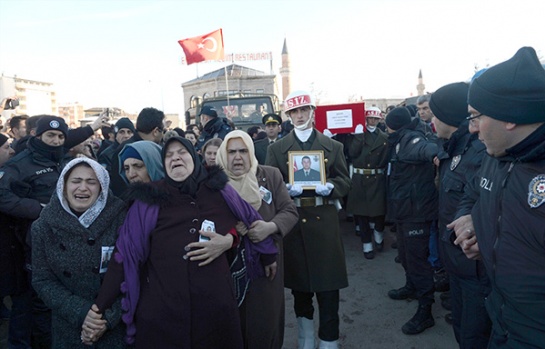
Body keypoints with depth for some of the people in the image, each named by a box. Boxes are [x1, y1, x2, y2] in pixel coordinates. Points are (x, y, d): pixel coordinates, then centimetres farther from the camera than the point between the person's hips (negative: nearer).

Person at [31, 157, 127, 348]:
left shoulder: (119, 217, -12)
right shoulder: (44, 226, -5)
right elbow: (42, 280, -4)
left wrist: (110, 315, -16)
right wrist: (81, 312, -15)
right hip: (67, 327, 2)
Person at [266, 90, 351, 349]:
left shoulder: (332, 146, 9)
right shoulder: (276, 148, 7)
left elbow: (344, 182, 7)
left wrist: (329, 187, -13)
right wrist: (288, 189, -16)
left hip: (324, 220, 0)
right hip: (293, 221, 1)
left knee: (328, 281, 1)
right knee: (299, 281, 12)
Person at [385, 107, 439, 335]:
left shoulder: (410, 139, -18)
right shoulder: (400, 141, 14)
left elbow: (425, 148, -40)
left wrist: (437, 153, -58)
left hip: (416, 210, -10)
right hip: (403, 208, 10)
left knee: (416, 256, -4)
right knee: (405, 252, 23)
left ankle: (425, 310, 5)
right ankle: (412, 286, 43)